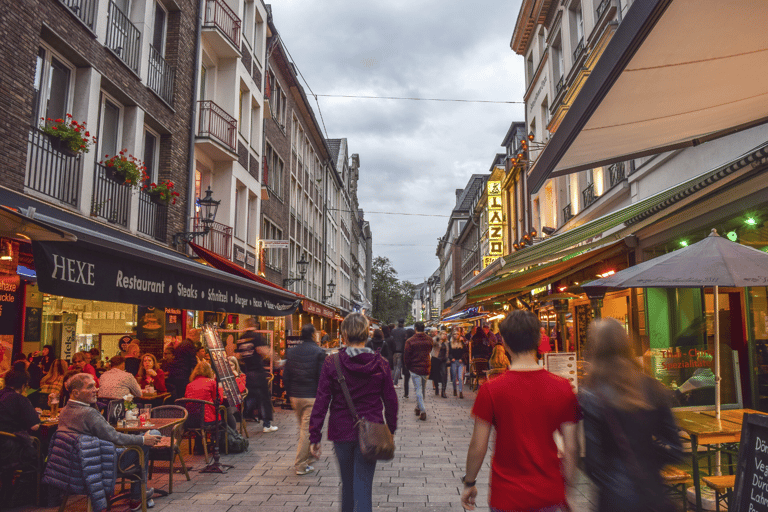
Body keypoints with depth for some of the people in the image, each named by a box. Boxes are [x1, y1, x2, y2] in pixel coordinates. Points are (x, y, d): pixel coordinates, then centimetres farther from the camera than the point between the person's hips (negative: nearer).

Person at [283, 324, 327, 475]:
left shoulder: (291, 352, 6)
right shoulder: (318, 352, -9)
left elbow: (286, 376, 8)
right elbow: (321, 376, -11)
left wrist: (289, 394, 16)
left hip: (295, 396, 5)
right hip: (311, 396, -5)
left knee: (303, 427, 21)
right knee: (307, 429, 0)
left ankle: (309, 456, 35)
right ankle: (301, 465, 3)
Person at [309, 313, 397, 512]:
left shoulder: (332, 363, -9)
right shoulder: (380, 363, -5)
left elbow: (321, 402, -8)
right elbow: (391, 400, 1)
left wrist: (315, 436, -2)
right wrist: (391, 430, 14)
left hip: (341, 431, 1)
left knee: (347, 483, 21)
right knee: (363, 485, 4)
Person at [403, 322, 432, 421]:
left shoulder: (410, 341, -12)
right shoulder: (429, 339, 0)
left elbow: (406, 356, -8)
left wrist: (407, 366, 7)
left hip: (415, 368, -4)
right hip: (426, 368, 4)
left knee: (418, 389, -1)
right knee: (423, 389, 18)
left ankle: (423, 411, -10)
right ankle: (418, 408, 31)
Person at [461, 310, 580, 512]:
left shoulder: (490, 390, -15)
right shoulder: (563, 387, -7)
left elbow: (478, 447, -9)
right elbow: (570, 448, -3)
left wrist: (469, 483, 6)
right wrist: (566, 488, 10)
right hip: (550, 495, 3)